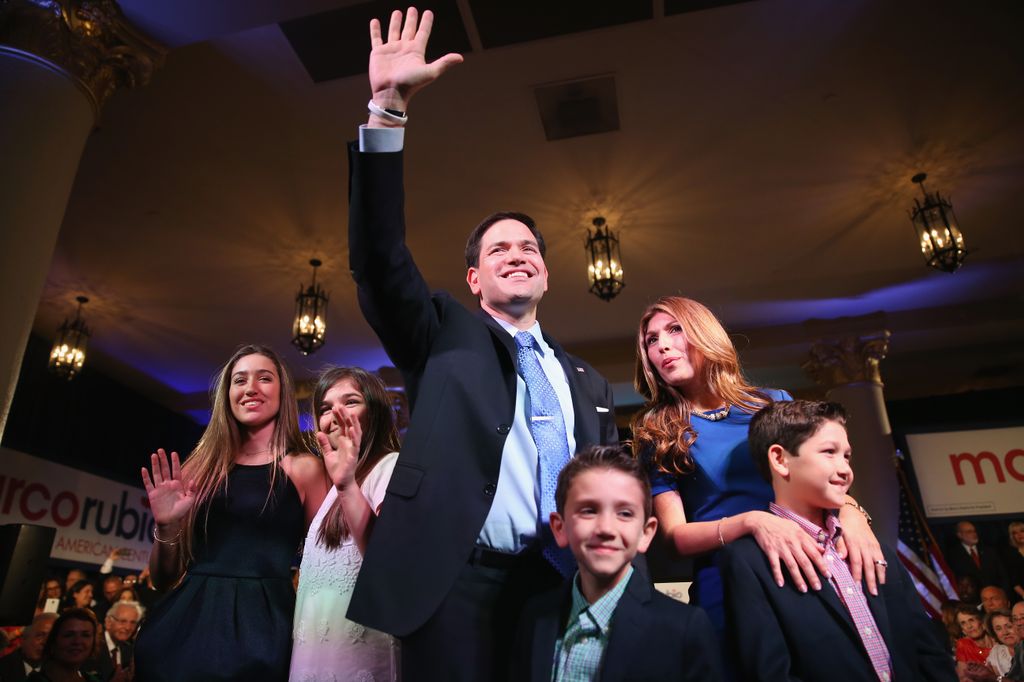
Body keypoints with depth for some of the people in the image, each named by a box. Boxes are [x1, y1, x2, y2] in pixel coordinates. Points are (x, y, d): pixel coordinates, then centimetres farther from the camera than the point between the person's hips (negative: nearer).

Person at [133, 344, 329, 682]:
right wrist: (166, 527, -5)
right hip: (183, 623, 4)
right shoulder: (204, 467, 10)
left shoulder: (303, 468, 0)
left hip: (258, 627, -3)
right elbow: (164, 578, 11)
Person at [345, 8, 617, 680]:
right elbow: (380, 258, -7)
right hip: (459, 584, -3)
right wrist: (389, 107, -16)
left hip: (563, 588, 4)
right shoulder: (443, 336, 8)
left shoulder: (587, 382, 18)